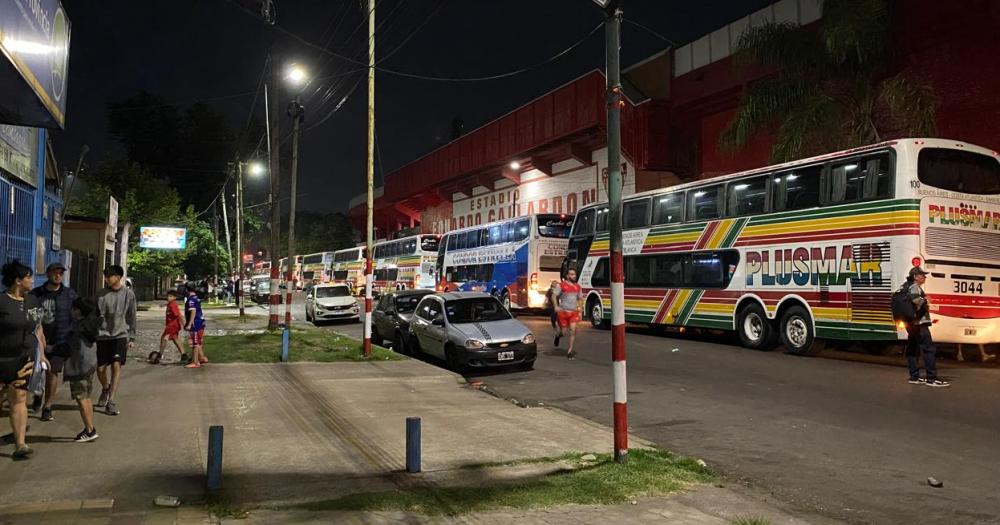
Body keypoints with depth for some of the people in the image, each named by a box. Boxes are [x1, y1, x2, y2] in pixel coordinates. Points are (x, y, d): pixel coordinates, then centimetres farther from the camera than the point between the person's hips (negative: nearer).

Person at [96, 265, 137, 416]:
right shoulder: (102, 294, 2)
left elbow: (131, 317, 5)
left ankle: (110, 401, -8)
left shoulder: (128, 294, 1)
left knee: (116, 366, -12)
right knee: (101, 368, 5)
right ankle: (105, 389, 36)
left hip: (120, 335, -2)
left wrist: (132, 338, 3)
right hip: (103, 335, 2)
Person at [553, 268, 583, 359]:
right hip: (563, 312, -3)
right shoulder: (562, 285, -4)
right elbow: (555, 296, 1)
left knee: (573, 331, -9)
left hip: (574, 312, 3)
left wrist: (579, 308, 13)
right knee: (564, 332, 3)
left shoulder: (578, 287, 9)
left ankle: (570, 351, -1)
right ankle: (558, 335, 41)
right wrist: (556, 306, -11)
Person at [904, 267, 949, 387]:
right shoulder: (915, 287, -11)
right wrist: (925, 303, -14)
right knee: (928, 349, -10)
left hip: (911, 324, 11)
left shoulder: (907, 287, 18)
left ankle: (914, 377, 17)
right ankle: (931, 378, -12)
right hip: (920, 323, -11)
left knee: (912, 349, 12)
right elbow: (916, 298, -31)